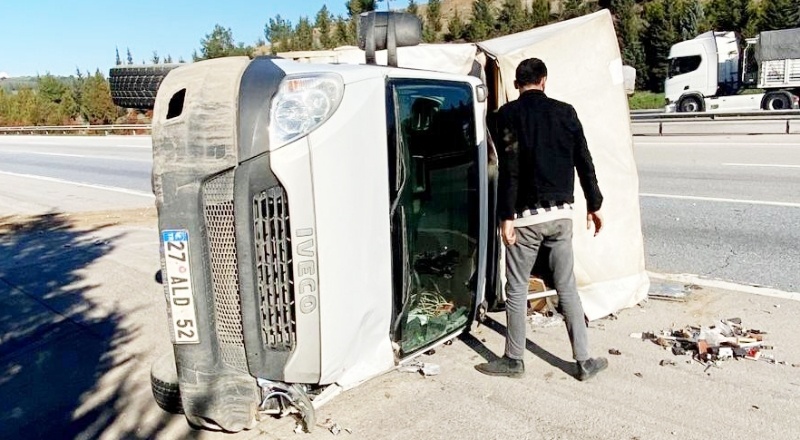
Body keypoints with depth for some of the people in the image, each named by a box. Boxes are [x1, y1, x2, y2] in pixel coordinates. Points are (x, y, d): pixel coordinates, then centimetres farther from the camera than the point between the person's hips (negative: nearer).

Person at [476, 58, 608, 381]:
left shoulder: (507, 115, -4)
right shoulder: (565, 112, 6)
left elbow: (509, 169, -13)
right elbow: (584, 162, 6)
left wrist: (506, 216, -12)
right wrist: (594, 205, 15)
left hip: (526, 216, -3)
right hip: (561, 213, 4)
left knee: (516, 290, 8)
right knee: (567, 287, 12)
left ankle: (513, 361, 19)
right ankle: (584, 361, 17)